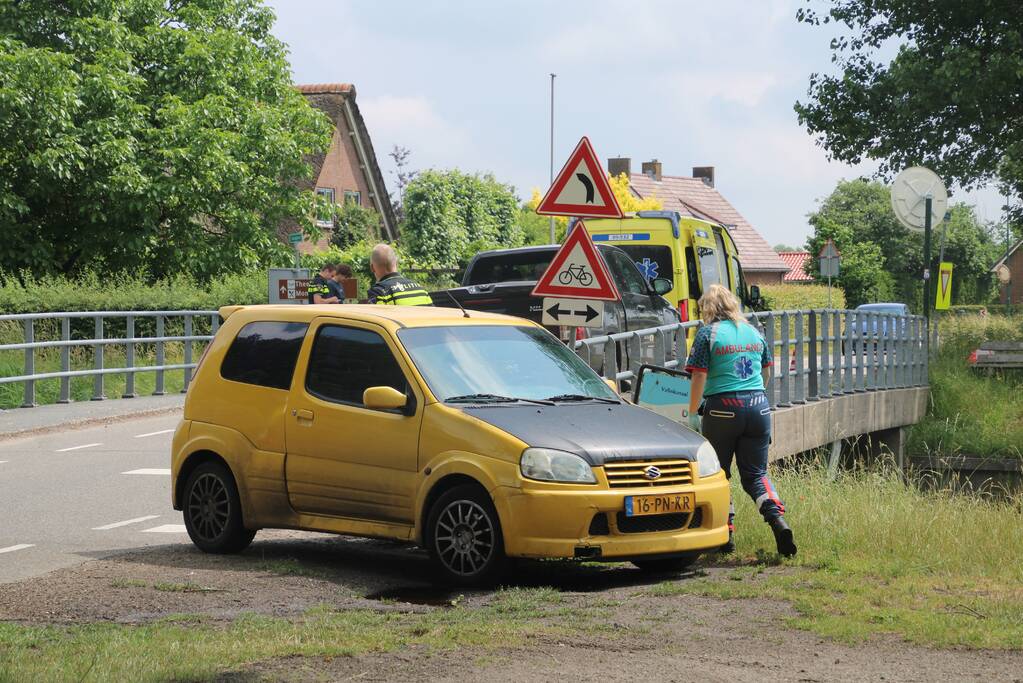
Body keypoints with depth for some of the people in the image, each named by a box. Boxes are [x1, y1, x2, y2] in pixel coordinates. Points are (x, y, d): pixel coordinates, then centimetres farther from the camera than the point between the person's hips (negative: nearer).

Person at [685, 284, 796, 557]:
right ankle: (777, 518, -15)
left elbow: (699, 378, -9)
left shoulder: (708, 333, -4)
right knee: (755, 473, 9)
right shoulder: (753, 332, 11)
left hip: (723, 409, -4)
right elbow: (766, 372, 22)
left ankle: (726, 533, 12)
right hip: (758, 406, 4)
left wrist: (693, 413, 1)